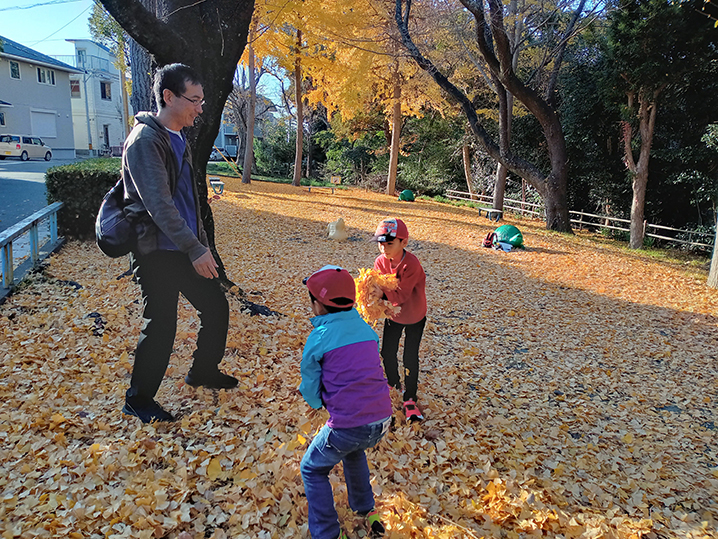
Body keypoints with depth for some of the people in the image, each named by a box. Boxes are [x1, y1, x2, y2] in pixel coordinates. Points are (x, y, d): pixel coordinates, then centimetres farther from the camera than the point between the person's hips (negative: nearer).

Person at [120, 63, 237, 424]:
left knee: (216, 306, 12)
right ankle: (138, 400, 20)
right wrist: (194, 249, -26)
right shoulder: (144, 140, -15)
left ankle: (203, 371, 34)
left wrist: (201, 243, 20)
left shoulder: (180, 140, 13)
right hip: (157, 252, -8)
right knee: (161, 326, -1)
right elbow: (158, 204, -23)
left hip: (186, 248, 9)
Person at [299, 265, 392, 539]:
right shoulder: (366, 329, 7)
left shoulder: (319, 337, -10)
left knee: (313, 470, 20)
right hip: (382, 420, 6)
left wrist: (320, 400, 17)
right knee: (353, 452, 36)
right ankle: (366, 510, 47)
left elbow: (311, 393, -2)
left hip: (348, 426, -6)